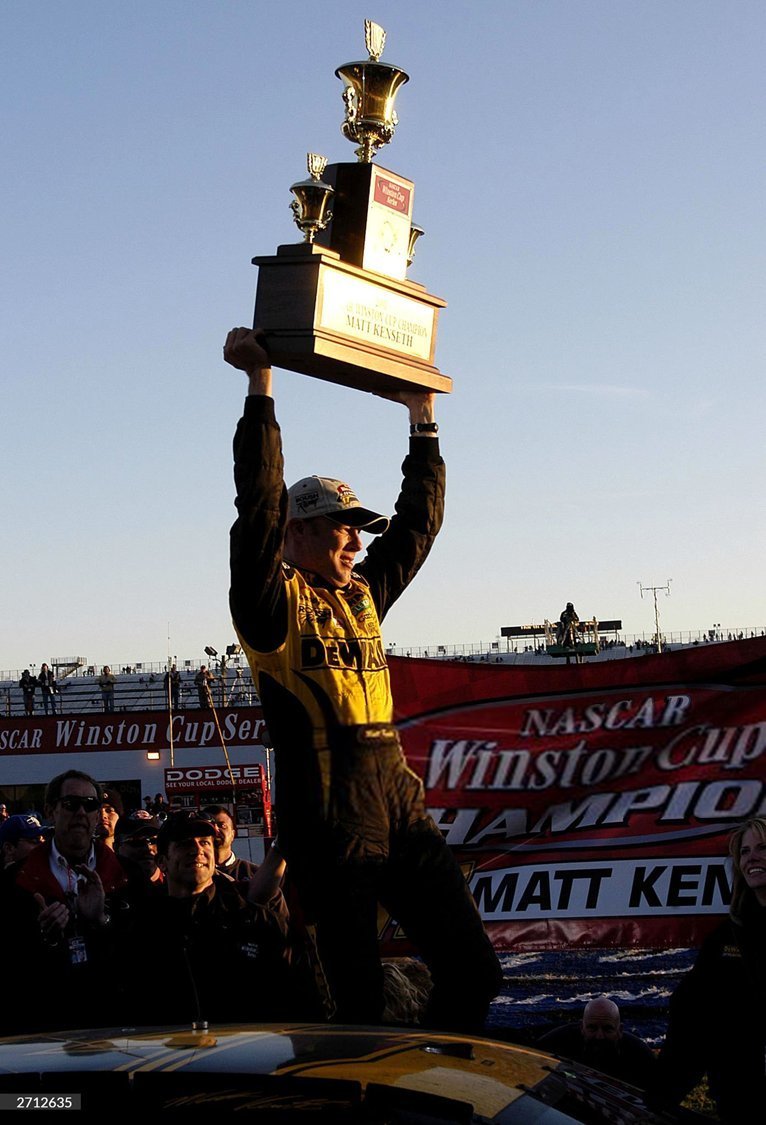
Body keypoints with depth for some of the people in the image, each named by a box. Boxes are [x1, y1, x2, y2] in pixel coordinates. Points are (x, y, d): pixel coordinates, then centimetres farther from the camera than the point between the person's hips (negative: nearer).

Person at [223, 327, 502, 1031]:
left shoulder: (364, 595, 19)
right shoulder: (273, 600, 1)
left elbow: (419, 523, 28)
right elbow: (260, 503, -10)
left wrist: (423, 420, 29)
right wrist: (261, 386, -10)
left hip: (399, 803, 7)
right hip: (328, 814, -7)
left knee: (473, 972, 3)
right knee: (360, 999, -3)